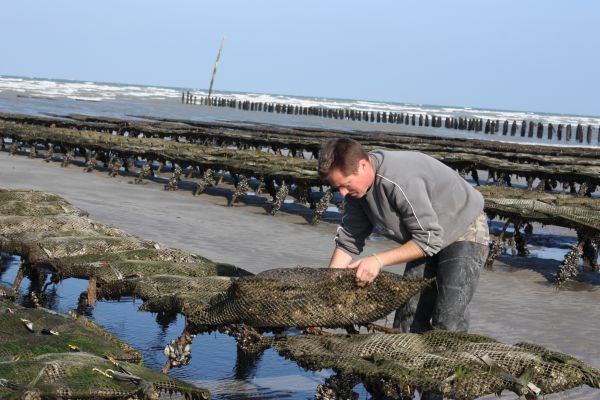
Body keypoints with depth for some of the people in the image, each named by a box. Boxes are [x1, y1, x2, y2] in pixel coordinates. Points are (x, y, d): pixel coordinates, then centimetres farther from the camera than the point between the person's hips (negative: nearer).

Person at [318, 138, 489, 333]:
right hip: (426, 236, 8)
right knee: (408, 317, 3)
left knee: (448, 324, -17)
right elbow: (347, 242, -4)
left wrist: (379, 260, -34)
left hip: (465, 230, -8)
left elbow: (430, 240, -32)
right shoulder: (356, 186, -11)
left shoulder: (401, 181, -37)